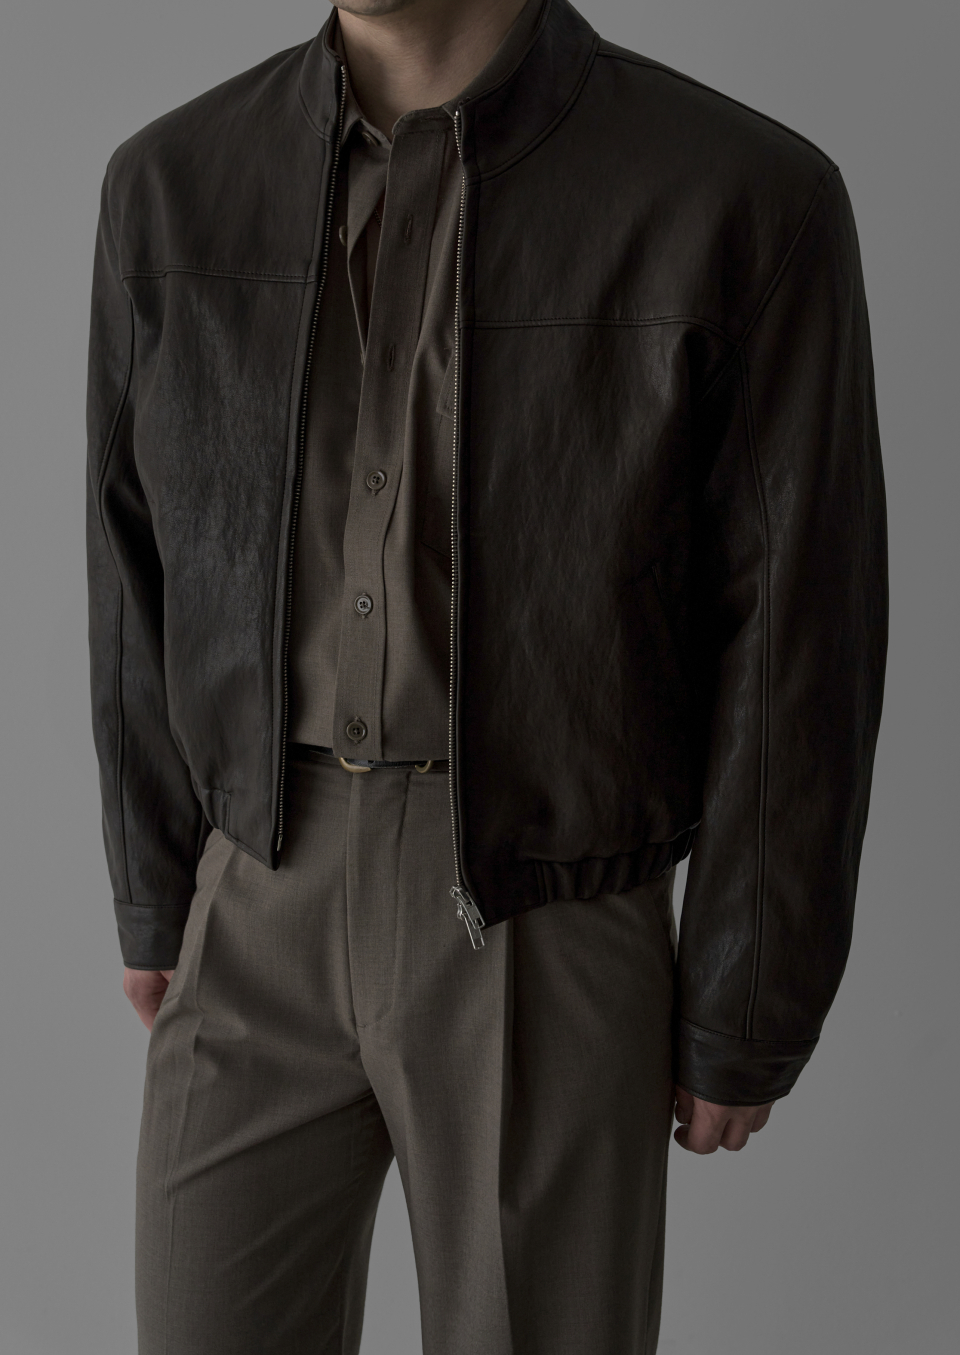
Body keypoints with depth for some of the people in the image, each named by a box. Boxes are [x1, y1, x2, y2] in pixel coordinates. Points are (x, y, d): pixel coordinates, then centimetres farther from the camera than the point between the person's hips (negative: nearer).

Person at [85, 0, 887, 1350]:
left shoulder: (748, 199, -12)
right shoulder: (174, 186, -1)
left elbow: (798, 649, -8)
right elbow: (145, 577, 7)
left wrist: (750, 1014, -4)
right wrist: (157, 900, 11)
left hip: (546, 941, -2)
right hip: (263, 929, 3)